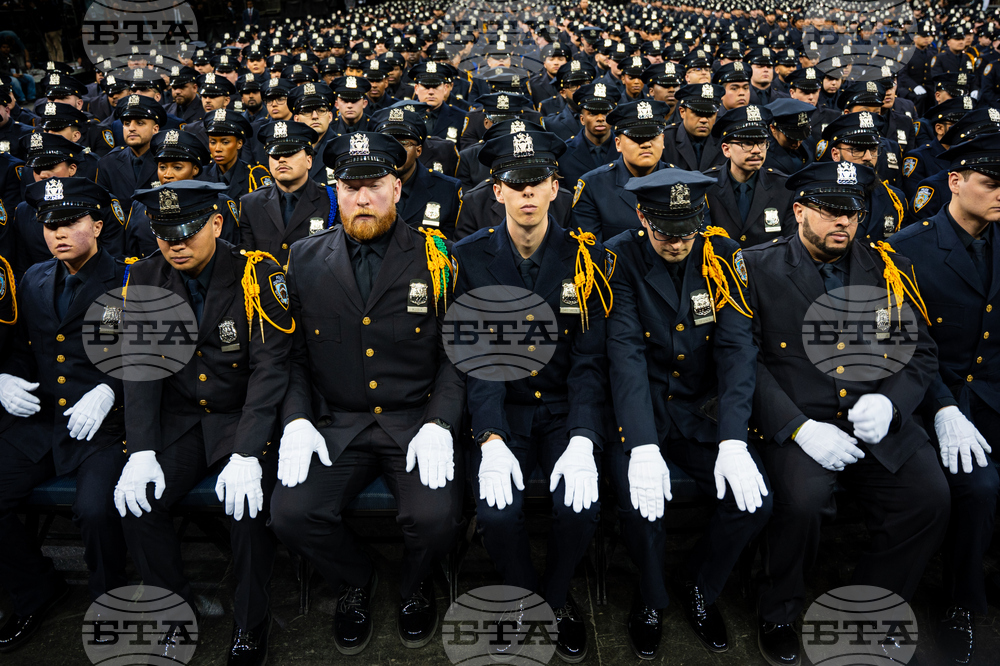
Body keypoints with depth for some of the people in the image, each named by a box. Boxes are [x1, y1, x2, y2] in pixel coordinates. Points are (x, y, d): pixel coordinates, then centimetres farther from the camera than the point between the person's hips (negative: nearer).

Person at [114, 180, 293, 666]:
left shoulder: (258, 275, -14)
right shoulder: (144, 279, -1)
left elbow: (270, 367, -18)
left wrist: (246, 454, -26)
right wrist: (141, 452, -14)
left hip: (245, 416, -4)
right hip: (179, 419, 4)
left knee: (246, 500, -27)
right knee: (136, 502, -15)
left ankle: (250, 625, -3)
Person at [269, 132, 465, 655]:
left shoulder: (434, 258, 0)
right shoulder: (305, 259, 7)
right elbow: (295, 355, 9)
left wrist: (439, 425, -14)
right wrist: (296, 420, -7)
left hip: (416, 420, -2)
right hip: (336, 423, 2)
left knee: (435, 517, -25)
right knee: (290, 513, -20)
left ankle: (414, 584, 15)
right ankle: (354, 582, 15)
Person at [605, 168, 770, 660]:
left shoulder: (720, 256, -5)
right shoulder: (621, 260, -12)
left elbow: (736, 347, -11)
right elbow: (626, 354, -20)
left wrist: (733, 440, -24)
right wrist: (643, 446, -32)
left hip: (703, 407, 3)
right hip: (640, 408, -2)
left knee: (754, 503, -16)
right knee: (641, 505, -26)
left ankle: (700, 587, 15)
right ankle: (650, 600, 8)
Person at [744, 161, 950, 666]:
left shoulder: (889, 269, 11)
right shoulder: (758, 268, -1)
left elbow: (921, 352, 13)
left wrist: (889, 401, -8)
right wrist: (800, 428, -18)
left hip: (876, 422, 4)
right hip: (796, 422, -4)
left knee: (930, 500, -18)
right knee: (802, 500, -29)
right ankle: (778, 618, 0)